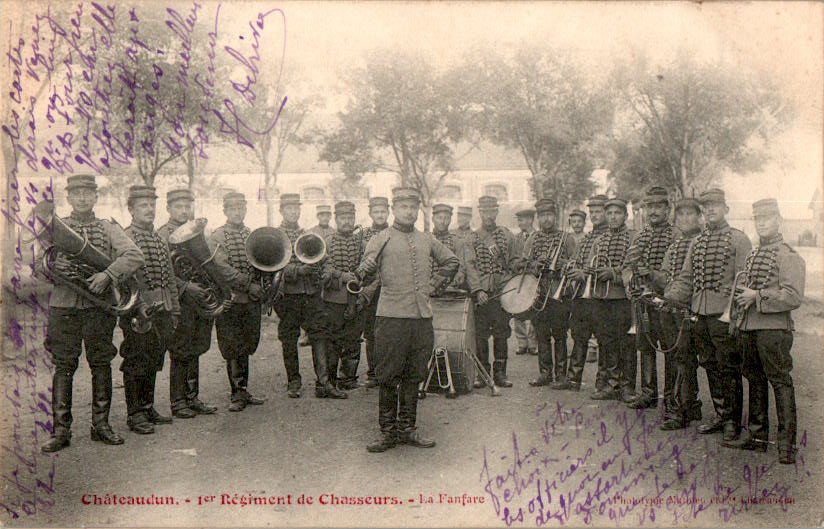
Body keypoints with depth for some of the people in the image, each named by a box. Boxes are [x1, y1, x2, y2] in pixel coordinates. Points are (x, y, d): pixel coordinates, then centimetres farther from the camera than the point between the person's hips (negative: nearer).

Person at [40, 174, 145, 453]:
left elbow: (135, 255, -6)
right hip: (63, 306, 0)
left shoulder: (108, 228, 8)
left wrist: (108, 275, -18)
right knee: (63, 366, 0)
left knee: (101, 364, 5)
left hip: (99, 305, 0)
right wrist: (51, 269, -13)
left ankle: (101, 425, 16)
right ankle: (60, 430, 7)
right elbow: (38, 268, 10)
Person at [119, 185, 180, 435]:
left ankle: (148, 408, 25)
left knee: (154, 362, 14)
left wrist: (174, 311, 16)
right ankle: (135, 414, 9)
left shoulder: (161, 240, 16)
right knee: (136, 362, 0)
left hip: (162, 311, 7)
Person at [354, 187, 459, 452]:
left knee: (413, 376, 11)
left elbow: (451, 261, 25)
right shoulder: (381, 239, 1)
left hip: (422, 317, 4)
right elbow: (368, 264, -14)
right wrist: (359, 276, -30)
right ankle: (388, 431, 12)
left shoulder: (427, 240, 15)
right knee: (388, 377, 1)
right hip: (392, 316, -4)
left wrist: (434, 284, 15)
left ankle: (407, 429, 22)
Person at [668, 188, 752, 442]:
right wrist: (668, 298, -1)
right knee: (711, 367, 13)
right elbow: (686, 278, 15)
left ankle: (733, 421, 12)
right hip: (700, 315, 6)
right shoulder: (697, 242, 15)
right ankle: (720, 415, 26)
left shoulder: (738, 239, -3)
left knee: (729, 370, 0)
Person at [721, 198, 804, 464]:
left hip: (774, 328, -7)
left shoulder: (788, 256, -7)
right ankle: (756, 436, 23)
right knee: (755, 381, 13)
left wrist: (757, 297, -17)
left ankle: (786, 442, 5)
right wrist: (738, 314, 13)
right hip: (749, 328, 7)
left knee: (780, 382, -2)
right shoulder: (752, 255, 15)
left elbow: (794, 297, -15)